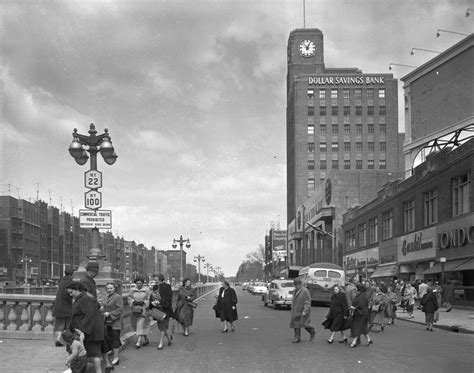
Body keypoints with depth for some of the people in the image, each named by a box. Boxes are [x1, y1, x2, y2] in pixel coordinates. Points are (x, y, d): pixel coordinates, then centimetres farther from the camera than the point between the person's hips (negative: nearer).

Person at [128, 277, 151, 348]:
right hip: (135, 310, 4)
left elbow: (149, 300, -1)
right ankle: (146, 339, 28)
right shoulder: (132, 290, 4)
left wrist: (143, 302, -16)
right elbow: (129, 299, 3)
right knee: (136, 325, 10)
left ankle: (138, 342, -12)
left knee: (141, 324, -12)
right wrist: (134, 302, -15)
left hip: (143, 310, -4)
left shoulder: (146, 290, -3)